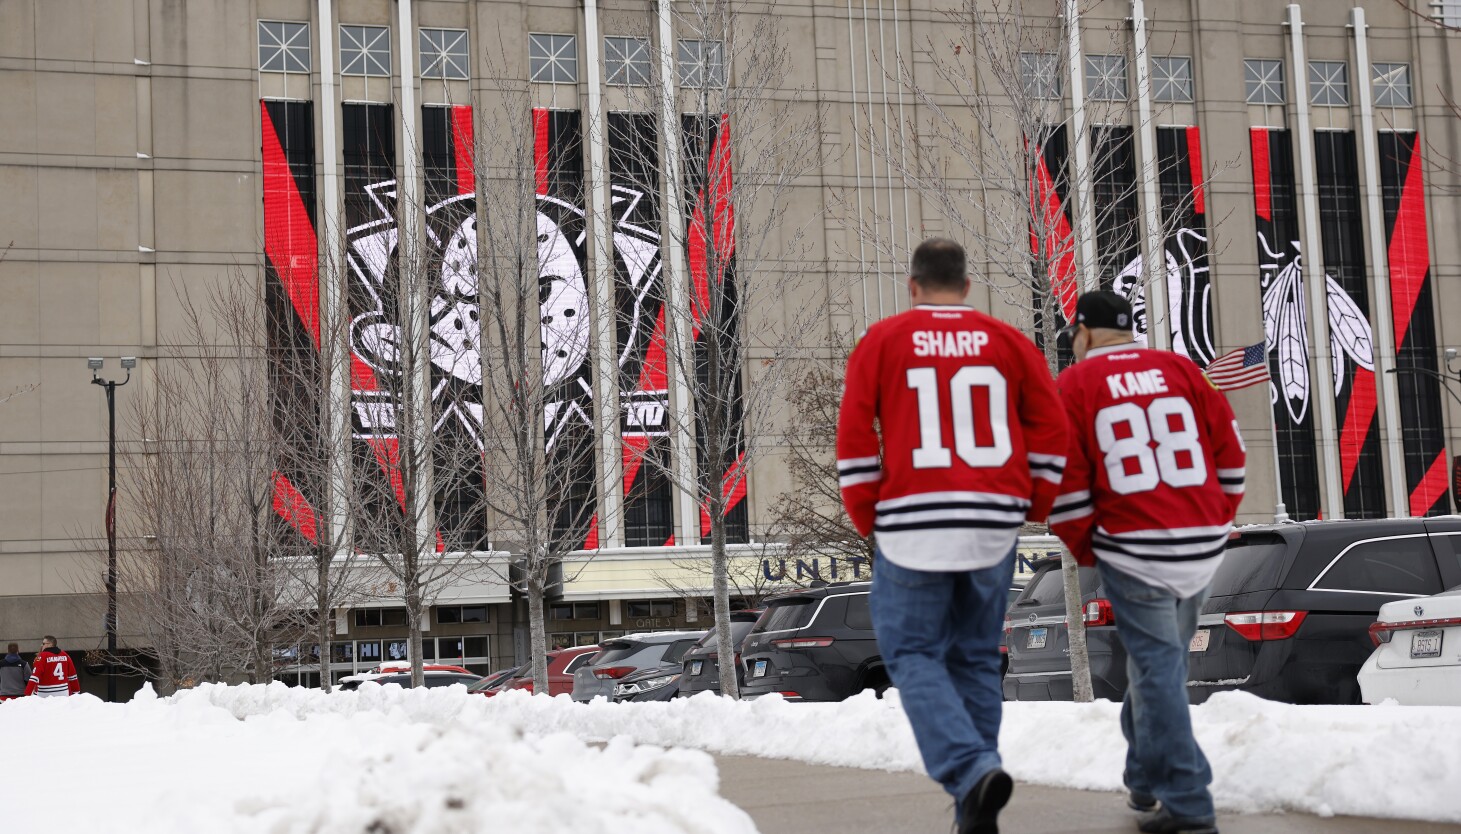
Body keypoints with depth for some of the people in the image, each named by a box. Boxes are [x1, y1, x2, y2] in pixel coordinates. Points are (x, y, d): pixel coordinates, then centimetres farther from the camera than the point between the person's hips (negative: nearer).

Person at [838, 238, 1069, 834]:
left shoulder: (881, 341, 3)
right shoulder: (1009, 341, 8)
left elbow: (855, 437, -1)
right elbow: (1051, 427, 6)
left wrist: (868, 518, 9)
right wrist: (1032, 506, 16)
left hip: (914, 526, -3)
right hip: (993, 527, 3)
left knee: (912, 654, 6)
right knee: (977, 657, 14)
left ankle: (972, 771, -16)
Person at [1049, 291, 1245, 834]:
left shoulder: (1074, 384, 0)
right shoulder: (1181, 370, 10)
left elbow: (1065, 482, -5)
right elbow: (1230, 454, 8)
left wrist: (1085, 549, 8)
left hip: (1133, 550, -4)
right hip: (1203, 547, 5)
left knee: (1157, 668, 1)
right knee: (1165, 658, 19)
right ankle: (1146, 781, 32)